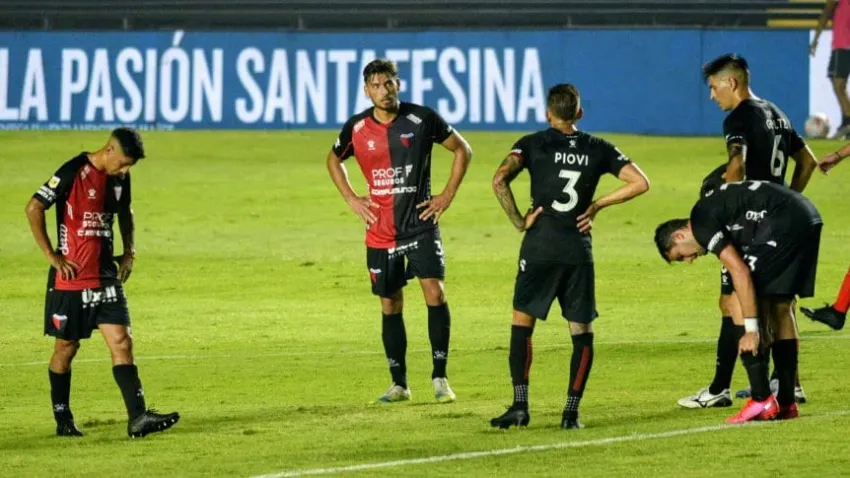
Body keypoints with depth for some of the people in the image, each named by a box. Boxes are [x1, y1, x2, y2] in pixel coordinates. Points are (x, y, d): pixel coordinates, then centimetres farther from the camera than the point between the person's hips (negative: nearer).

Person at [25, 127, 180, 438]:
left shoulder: (120, 177, 7)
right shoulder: (73, 173, -14)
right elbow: (34, 209, -15)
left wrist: (129, 252, 14)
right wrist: (51, 256, -15)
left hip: (106, 276, 6)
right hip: (71, 277, -6)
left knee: (122, 342, -5)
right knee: (67, 347, 5)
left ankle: (137, 418, -12)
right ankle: (63, 420, 17)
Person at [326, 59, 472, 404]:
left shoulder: (422, 119, -7)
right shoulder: (356, 128, 0)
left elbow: (462, 149, 5)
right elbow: (334, 160, 20)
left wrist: (448, 194, -1)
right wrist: (351, 199, 8)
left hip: (421, 225, -3)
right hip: (380, 232, 3)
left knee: (435, 292, -16)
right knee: (390, 305, 7)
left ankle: (440, 376, -8)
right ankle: (399, 384, 17)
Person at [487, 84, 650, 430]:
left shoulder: (532, 144, 2)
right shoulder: (597, 149, 9)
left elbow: (500, 180, -13)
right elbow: (639, 183, 4)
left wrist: (518, 221, -4)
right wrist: (597, 206, 8)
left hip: (540, 245, -2)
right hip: (579, 249, 2)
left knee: (522, 323, 7)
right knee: (581, 330, 9)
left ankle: (520, 406, 0)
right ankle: (571, 411, 4)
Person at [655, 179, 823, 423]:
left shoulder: (701, 224, -4)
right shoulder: (712, 208, 25)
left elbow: (740, 272, -14)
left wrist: (751, 328, -13)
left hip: (783, 222, -10)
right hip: (808, 214, 10)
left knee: (740, 302, -3)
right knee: (781, 306, 17)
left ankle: (761, 400, -7)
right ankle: (786, 402, 20)